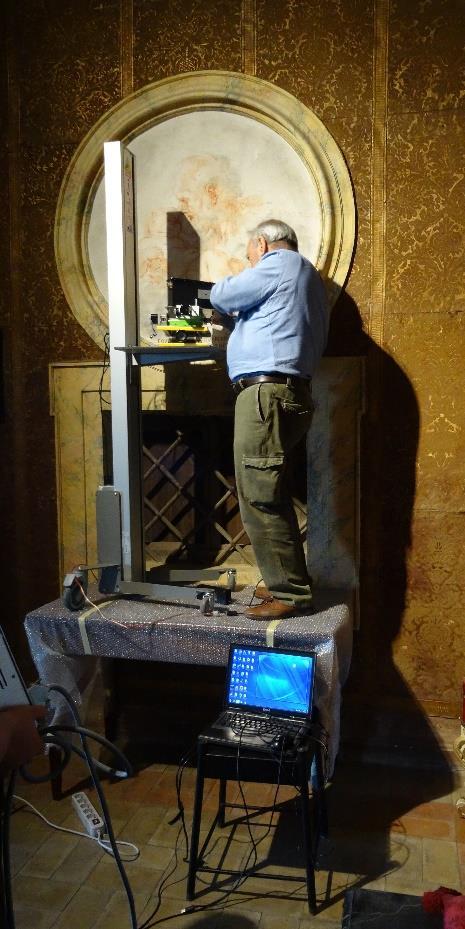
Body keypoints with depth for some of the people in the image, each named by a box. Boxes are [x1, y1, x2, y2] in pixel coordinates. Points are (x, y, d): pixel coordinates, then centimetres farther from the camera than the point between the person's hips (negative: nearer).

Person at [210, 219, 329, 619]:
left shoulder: (279, 263, -1)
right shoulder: (307, 276, 28)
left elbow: (221, 296, 1)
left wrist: (234, 297, 22)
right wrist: (246, 314, 22)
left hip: (267, 392, -10)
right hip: (292, 390, 10)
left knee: (260, 497, -9)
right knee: (271, 496, 15)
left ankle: (291, 593, -6)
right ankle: (287, 582, 21)